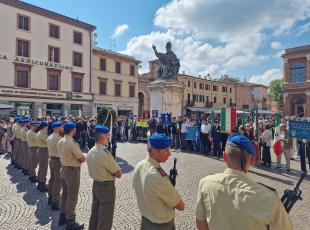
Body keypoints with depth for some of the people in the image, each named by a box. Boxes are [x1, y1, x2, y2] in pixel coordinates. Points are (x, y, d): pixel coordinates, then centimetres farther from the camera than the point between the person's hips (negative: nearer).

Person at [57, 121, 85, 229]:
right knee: (72, 196, 3)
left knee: (65, 193, 21)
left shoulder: (60, 142, 2)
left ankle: (62, 216, 36)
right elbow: (82, 159, -18)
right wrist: (79, 158, 1)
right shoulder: (72, 143, -25)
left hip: (63, 169, 9)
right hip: (73, 171, -9)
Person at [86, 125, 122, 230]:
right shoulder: (105, 153, -26)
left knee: (95, 213, 24)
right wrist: (113, 171, -1)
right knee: (105, 217, 8)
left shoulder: (90, 151, 0)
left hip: (95, 184, 8)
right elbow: (118, 174, -19)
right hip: (107, 187, -8)